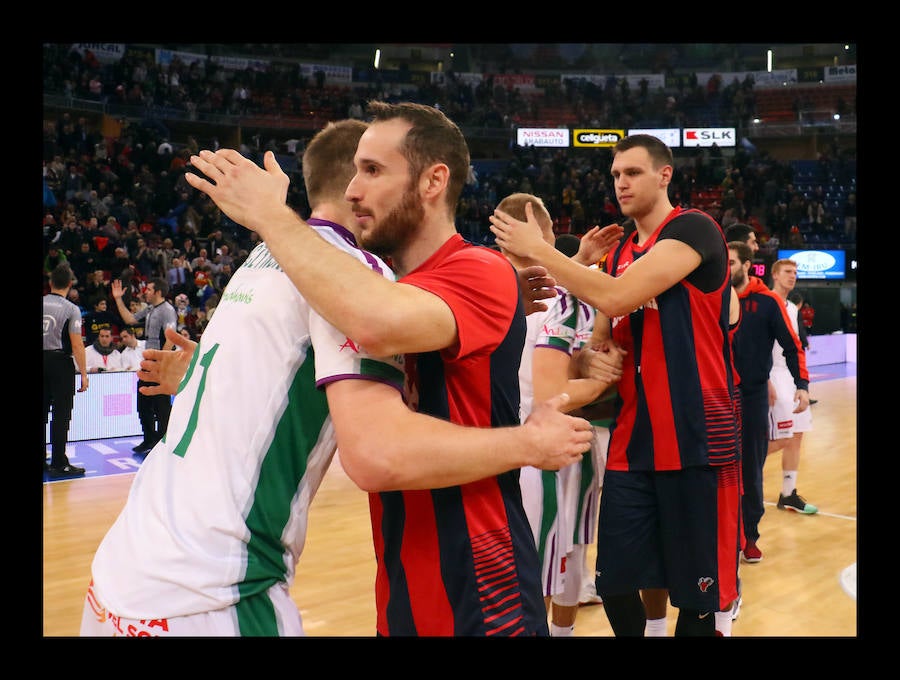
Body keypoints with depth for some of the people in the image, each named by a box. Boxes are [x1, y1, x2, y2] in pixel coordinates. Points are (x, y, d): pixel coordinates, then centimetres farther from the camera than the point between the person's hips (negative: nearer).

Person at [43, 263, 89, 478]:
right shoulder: (71, 309, -10)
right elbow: (77, 344, -13)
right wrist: (84, 374, -9)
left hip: (42, 361, 5)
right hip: (60, 362, -5)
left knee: (42, 413, 12)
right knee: (60, 416, 0)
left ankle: (41, 460, 19)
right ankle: (59, 464, 1)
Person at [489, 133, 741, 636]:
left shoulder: (695, 230, -10)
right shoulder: (620, 250, 15)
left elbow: (617, 298, -22)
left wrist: (538, 249, -14)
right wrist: (590, 356, 0)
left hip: (696, 436, -7)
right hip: (632, 438, 7)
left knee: (700, 592, 3)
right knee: (615, 584, 9)